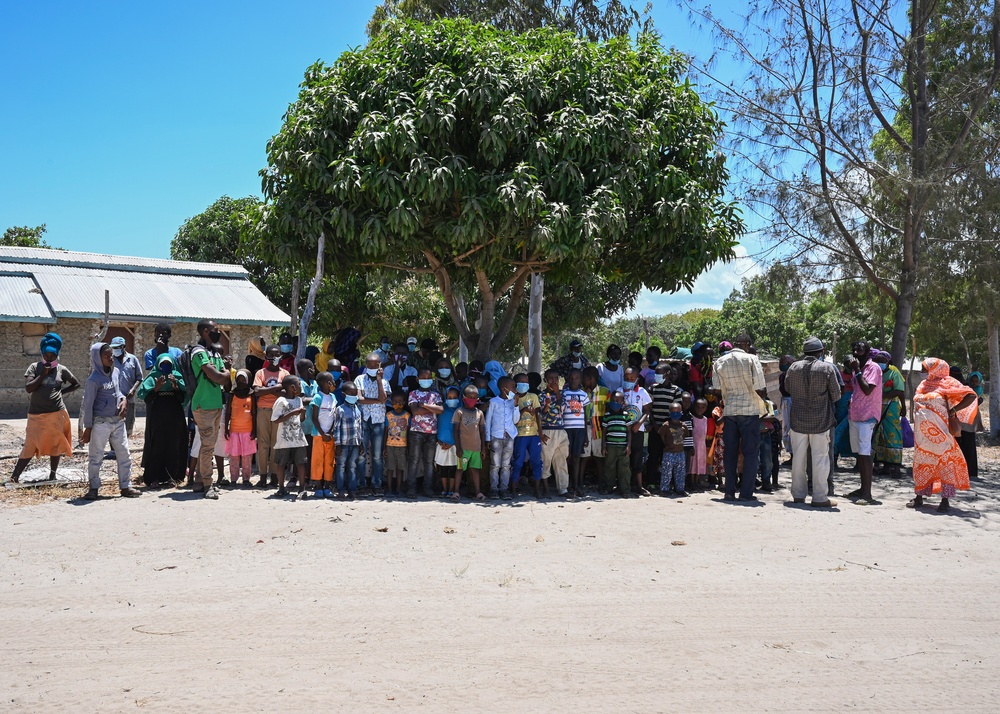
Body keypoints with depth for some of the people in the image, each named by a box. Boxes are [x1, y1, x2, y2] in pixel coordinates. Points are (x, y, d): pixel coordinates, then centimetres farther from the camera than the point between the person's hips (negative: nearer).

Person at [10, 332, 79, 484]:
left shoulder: (62, 370, 3)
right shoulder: (34, 367, 0)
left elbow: (76, 384, 17)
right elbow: (28, 388, -12)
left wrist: (61, 392, 4)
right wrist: (43, 374, -14)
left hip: (56, 414, 1)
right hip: (36, 415, -1)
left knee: (55, 445, 7)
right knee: (30, 447, -3)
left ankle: (52, 476, 19)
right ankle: (14, 476, 1)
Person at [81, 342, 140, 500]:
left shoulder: (115, 372, 6)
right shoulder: (94, 379, -13)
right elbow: (88, 404, -10)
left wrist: (123, 399, -1)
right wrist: (88, 428, -9)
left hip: (118, 420, 6)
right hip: (101, 422, -6)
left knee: (124, 454, 7)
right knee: (96, 457, 2)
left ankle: (126, 486, 14)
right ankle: (93, 488, 13)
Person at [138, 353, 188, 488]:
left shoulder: (178, 378, 10)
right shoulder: (152, 378, 5)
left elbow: (183, 397, 2)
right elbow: (145, 397, -3)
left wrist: (175, 386, -12)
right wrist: (157, 388, -17)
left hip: (174, 418, 3)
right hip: (157, 418, -2)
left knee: (173, 446, 3)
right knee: (156, 446, -5)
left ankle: (171, 477, 10)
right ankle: (153, 479, -3)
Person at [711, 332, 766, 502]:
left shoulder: (720, 362, 3)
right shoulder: (751, 359, -8)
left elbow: (718, 390, 3)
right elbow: (760, 388, -10)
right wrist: (763, 399, 10)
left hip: (729, 411, 4)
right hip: (750, 411, -4)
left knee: (730, 452, 9)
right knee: (751, 452, 3)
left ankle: (730, 492, 9)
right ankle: (746, 493, 1)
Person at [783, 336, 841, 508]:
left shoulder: (793, 367, 0)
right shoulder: (827, 368, -9)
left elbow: (788, 389, 13)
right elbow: (836, 395, -4)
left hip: (798, 419, 3)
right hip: (821, 420, -3)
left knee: (798, 457, 10)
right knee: (820, 458, 3)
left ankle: (798, 495, 16)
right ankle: (820, 497, 4)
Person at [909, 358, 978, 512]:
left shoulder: (947, 383, -4)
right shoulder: (924, 384, 13)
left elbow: (971, 396, -9)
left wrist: (953, 411, -11)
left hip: (939, 430, -6)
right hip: (922, 432, 6)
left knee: (945, 462, -2)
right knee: (921, 462, 8)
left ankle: (945, 500, 2)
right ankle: (919, 497, 15)